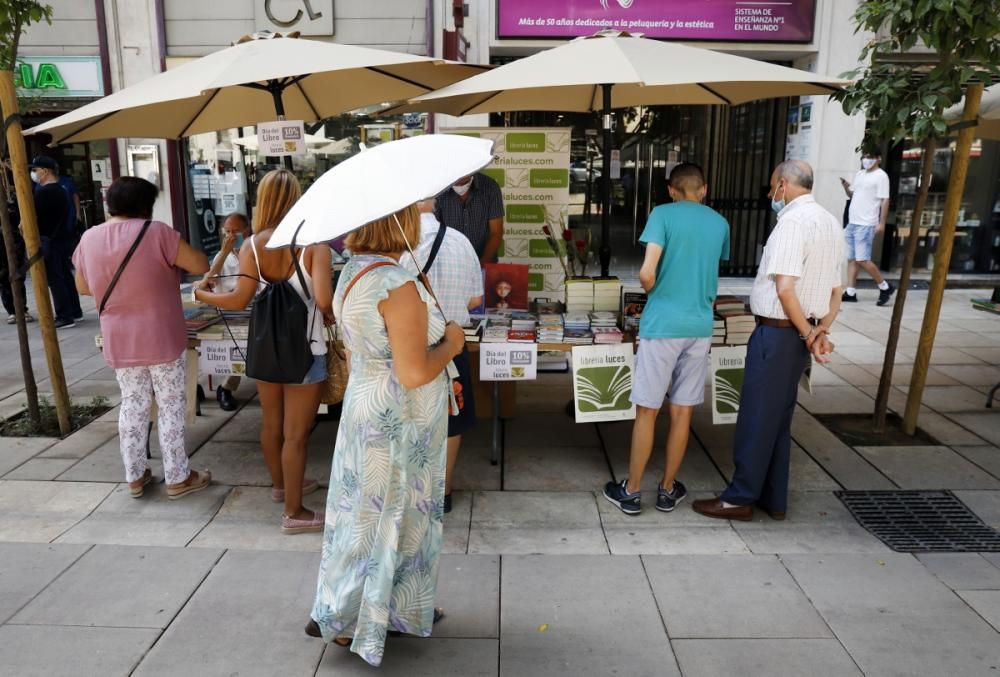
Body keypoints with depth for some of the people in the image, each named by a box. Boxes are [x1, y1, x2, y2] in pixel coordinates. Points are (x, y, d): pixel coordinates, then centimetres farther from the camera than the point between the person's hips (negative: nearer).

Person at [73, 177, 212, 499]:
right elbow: (201, 265, -12)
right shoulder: (155, 232, -12)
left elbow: (82, 286, 15)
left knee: (132, 405, 16)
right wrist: (173, 263, 6)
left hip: (118, 342, 5)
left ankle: (135, 476, 25)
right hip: (161, 339, -5)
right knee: (171, 406, 5)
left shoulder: (89, 239, 4)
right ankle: (177, 478, 13)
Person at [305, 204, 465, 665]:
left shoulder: (351, 274, 4)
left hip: (363, 407, 9)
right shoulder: (397, 285, -26)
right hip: (399, 423, -9)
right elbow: (414, 373, -28)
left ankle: (404, 609, 38)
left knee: (372, 512, 20)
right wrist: (450, 343, -10)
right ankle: (341, 619, 26)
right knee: (388, 517, 9)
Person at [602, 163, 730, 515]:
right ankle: (667, 490, 23)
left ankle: (631, 492, 15)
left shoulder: (663, 214, -5)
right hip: (700, 326, 4)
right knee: (682, 412, 11)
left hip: (662, 325, -4)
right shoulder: (720, 223, 10)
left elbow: (647, 273, -15)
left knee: (647, 411, 5)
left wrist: (656, 295, 5)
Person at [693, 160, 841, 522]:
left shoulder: (793, 221, -17)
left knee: (756, 417, 1)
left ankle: (740, 498, 11)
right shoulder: (831, 222, 14)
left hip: (778, 331, -9)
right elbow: (835, 289, 16)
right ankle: (773, 499, 25)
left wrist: (807, 335, -12)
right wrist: (822, 330, 4)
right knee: (779, 417, 16)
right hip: (799, 333, 9)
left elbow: (785, 289, -23)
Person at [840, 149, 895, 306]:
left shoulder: (881, 176, -6)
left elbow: (885, 201, -11)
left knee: (862, 259, -11)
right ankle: (850, 293, 10)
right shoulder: (859, 174, 16)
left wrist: (882, 223, -17)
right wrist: (846, 187, 4)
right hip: (852, 223, 8)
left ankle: (885, 287, 4)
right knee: (851, 259, 7)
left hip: (866, 225, -8)